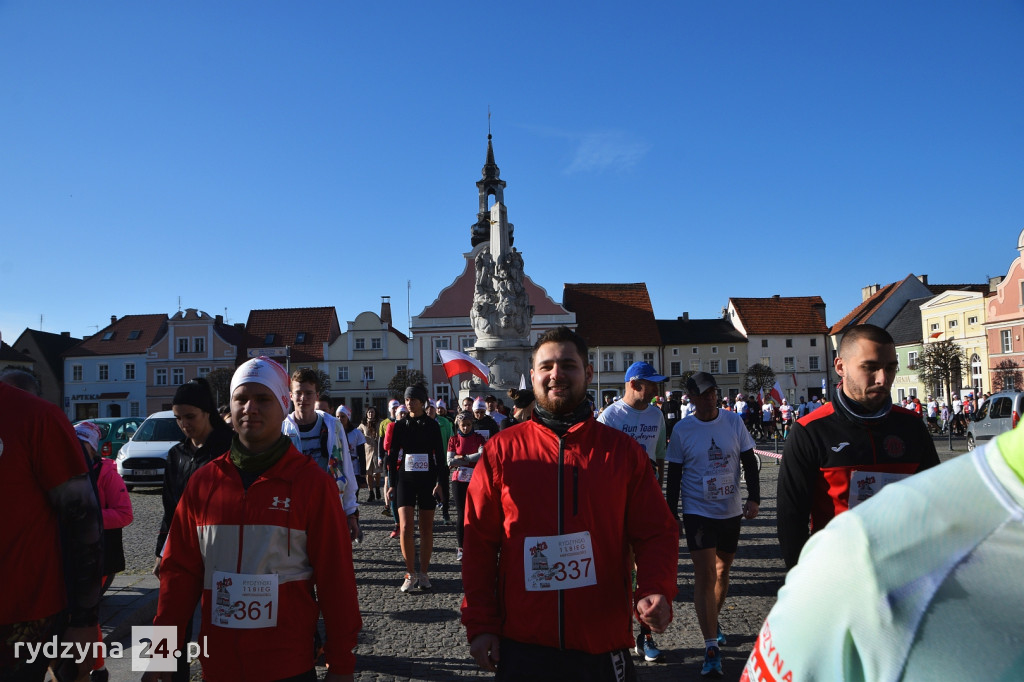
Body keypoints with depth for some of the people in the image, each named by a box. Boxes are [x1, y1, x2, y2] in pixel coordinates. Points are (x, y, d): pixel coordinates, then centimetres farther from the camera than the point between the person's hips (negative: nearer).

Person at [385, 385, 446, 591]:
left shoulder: (432, 425, 1)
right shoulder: (400, 425, 5)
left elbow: (439, 456, 0)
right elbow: (392, 455, 7)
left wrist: (439, 482, -8)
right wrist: (391, 484, 3)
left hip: (427, 479, -1)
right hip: (405, 479, 1)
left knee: (426, 528, 5)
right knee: (405, 527, -11)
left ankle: (424, 574, 17)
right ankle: (410, 574, 3)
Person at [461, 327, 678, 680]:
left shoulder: (623, 450, 0)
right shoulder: (501, 451, -1)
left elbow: (657, 533, 2)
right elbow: (479, 543, 1)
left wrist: (656, 590, -16)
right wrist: (480, 624, -2)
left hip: (603, 648, 1)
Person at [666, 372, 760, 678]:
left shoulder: (733, 422, -2)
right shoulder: (682, 430, -7)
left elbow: (750, 462, 5)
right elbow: (674, 476, -1)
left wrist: (754, 498, -4)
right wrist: (670, 516, -1)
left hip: (731, 511, 3)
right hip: (698, 512, -3)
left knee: (722, 571, 17)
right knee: (704, 575, -8)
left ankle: (714, 620, 41)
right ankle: (711, 647, -1)